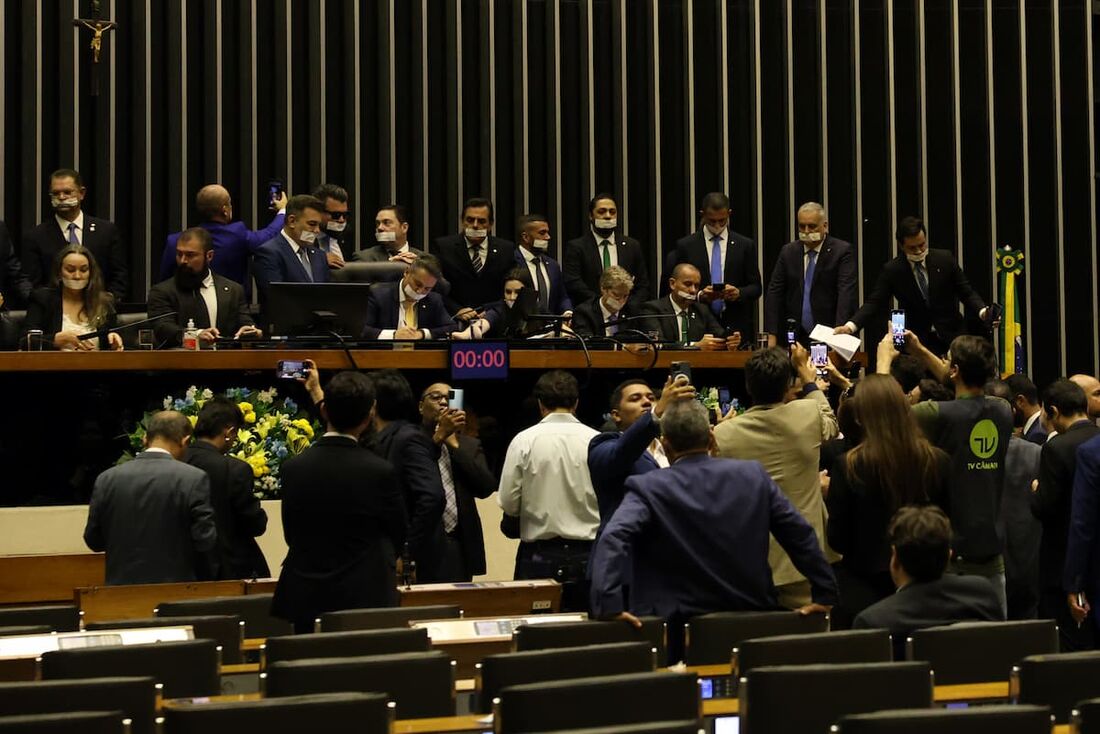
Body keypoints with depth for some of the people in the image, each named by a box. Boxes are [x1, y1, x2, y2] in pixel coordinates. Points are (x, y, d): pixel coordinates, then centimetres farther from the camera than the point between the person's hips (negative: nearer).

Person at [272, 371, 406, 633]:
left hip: (306, 601, 3)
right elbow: (398, 535, 3)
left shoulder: (292, 468, -5)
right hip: (365, 598, -2)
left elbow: (291, 534, 7)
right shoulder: (381, 472, -13)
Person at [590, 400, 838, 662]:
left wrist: (608, 607, -28)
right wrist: (824, 594, 7)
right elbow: (800, 533, 2)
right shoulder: (753, 475, 1)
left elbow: (613, 539, -24)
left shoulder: (647, 488, -9)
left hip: (679, 623, -4)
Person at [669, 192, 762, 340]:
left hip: (736, 328, 1)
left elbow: (755, 287, 7)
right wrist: (699, 295, -14)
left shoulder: (745, 245, 7)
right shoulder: (685, 246, 5)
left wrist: (739, 293, -13)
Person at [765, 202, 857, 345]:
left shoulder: (842, 251, -3)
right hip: (795, 337, 3)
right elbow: (775, 293, 6)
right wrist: (771, 335, -4)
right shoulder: (788, 252, 9)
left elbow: (847, 293, -13)